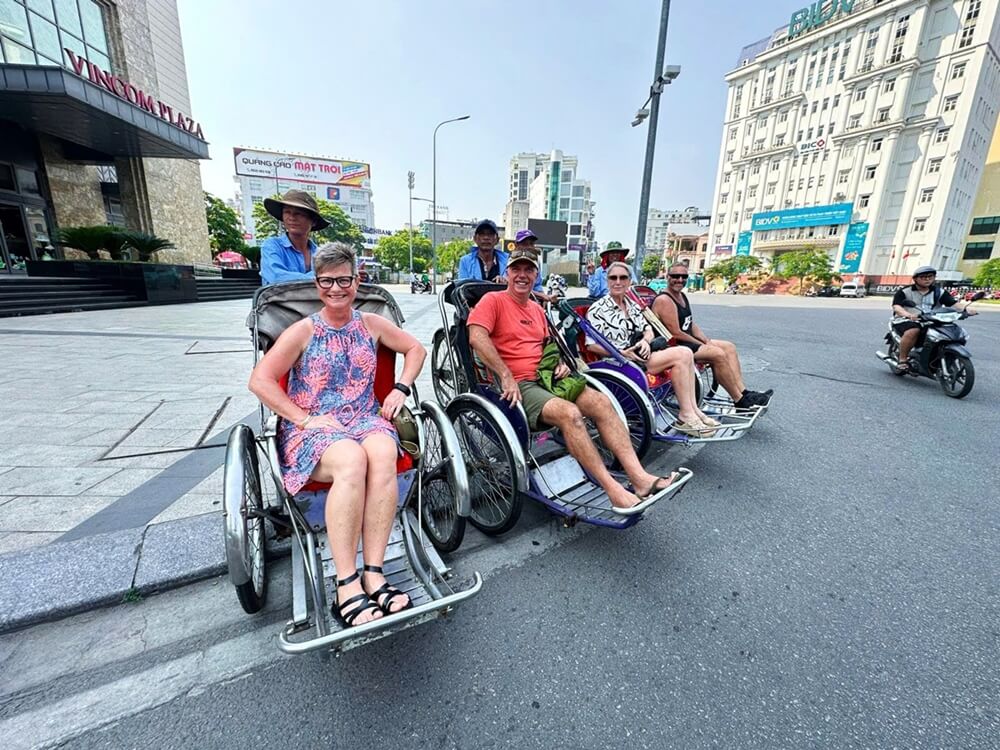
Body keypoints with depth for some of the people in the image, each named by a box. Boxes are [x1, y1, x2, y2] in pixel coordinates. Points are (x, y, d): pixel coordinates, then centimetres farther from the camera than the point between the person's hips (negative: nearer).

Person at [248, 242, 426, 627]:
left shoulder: (371, 324, 11)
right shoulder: (304, 330, 3)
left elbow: (415, 348, 21)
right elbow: (260, 380, -1)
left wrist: (401, 388, 6)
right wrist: (304, 418, -11)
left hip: (366, 419, 3)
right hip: (311, 429, -2)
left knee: (383, 453, -35)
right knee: (352, 460, -38)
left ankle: (373, 574, -29)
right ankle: (347, 585, -28)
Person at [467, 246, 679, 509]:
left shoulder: (537, 309, 23)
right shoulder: (493, 301, 0)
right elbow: (477, 337, -16)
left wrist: (560, 363, 8)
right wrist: (506, 375, -22)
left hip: (546, 377, 7)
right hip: (516, 386, -7)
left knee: (601, 401, -13)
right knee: (569, 412, -30)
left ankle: (639, 477, -16)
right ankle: (613, 490, -25)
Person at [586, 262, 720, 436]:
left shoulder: (632, 305, 17)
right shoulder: (598, 309, -5)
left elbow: (648, 329, 18)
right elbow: (592, 345, -12)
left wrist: (645, 340, -6)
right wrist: (622, 353, -19)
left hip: (637, 354, 7)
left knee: (685, 353, -14)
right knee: (681, 355, -19)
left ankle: (692, 411, -10)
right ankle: (686, 415, -13)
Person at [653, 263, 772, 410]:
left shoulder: (682, 296, 14)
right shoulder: (664, 300, -18)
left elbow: (691, 324, 17)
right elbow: (676, 333, -22)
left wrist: (707, 341, 1)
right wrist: (702, 345, -12)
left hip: (688, 341, 10)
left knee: (729, 347, 4)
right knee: (718, 354, -22)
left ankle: (744, 392, -1)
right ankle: (740, 401, -10)